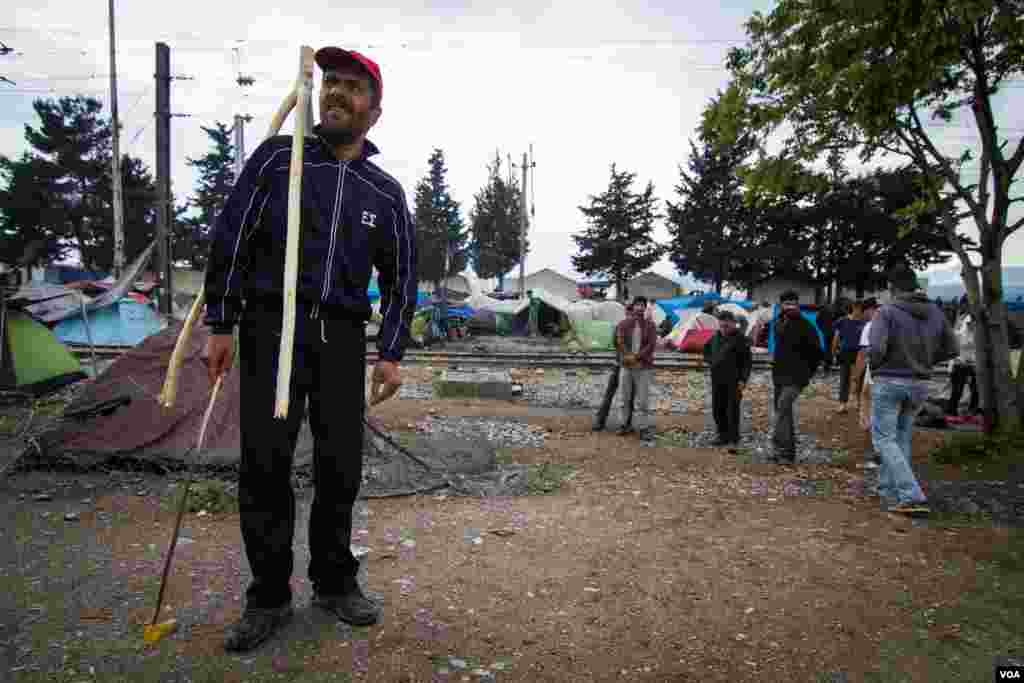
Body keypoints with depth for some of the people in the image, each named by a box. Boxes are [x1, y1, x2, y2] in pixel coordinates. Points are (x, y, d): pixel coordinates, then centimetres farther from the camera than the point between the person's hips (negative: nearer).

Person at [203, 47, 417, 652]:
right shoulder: (278, 156, 4)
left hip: (342, 336, 2)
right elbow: (231, 239, 2)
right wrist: (221, 327, -2)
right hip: (272, 328, -1)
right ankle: (269, 597, 14)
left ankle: (335, 582, 23)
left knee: (341, 466, 4)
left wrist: (392, 354, 3)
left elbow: (401, 278, 11)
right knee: (265, 462, -2)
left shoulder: (386, 193, 9)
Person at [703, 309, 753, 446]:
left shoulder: (740, 339, -7)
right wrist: (710, 361, 10)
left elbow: (748, 361, -9)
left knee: (732, 409, -3)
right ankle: (723, 436, 21)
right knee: (718, 409, 10)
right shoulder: (716, 337, 10)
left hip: (734, 380, -6)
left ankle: (734, 437, 6)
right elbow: (706, 349, 28)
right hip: (717, 380, 6)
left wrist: (743, 379, -14)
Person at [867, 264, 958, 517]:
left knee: (884, 439, 1)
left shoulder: (887, 312, -14)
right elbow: (951, 350, 8)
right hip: (919, 384, 6)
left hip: (889, 382, -6)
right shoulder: (935, 313, 3)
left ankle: (912, 496, -8)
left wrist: (874, 366, -3)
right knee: (902, 438, 17)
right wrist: (924, 361, 18)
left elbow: (876, 348, -24)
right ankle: (889, 491, 24)